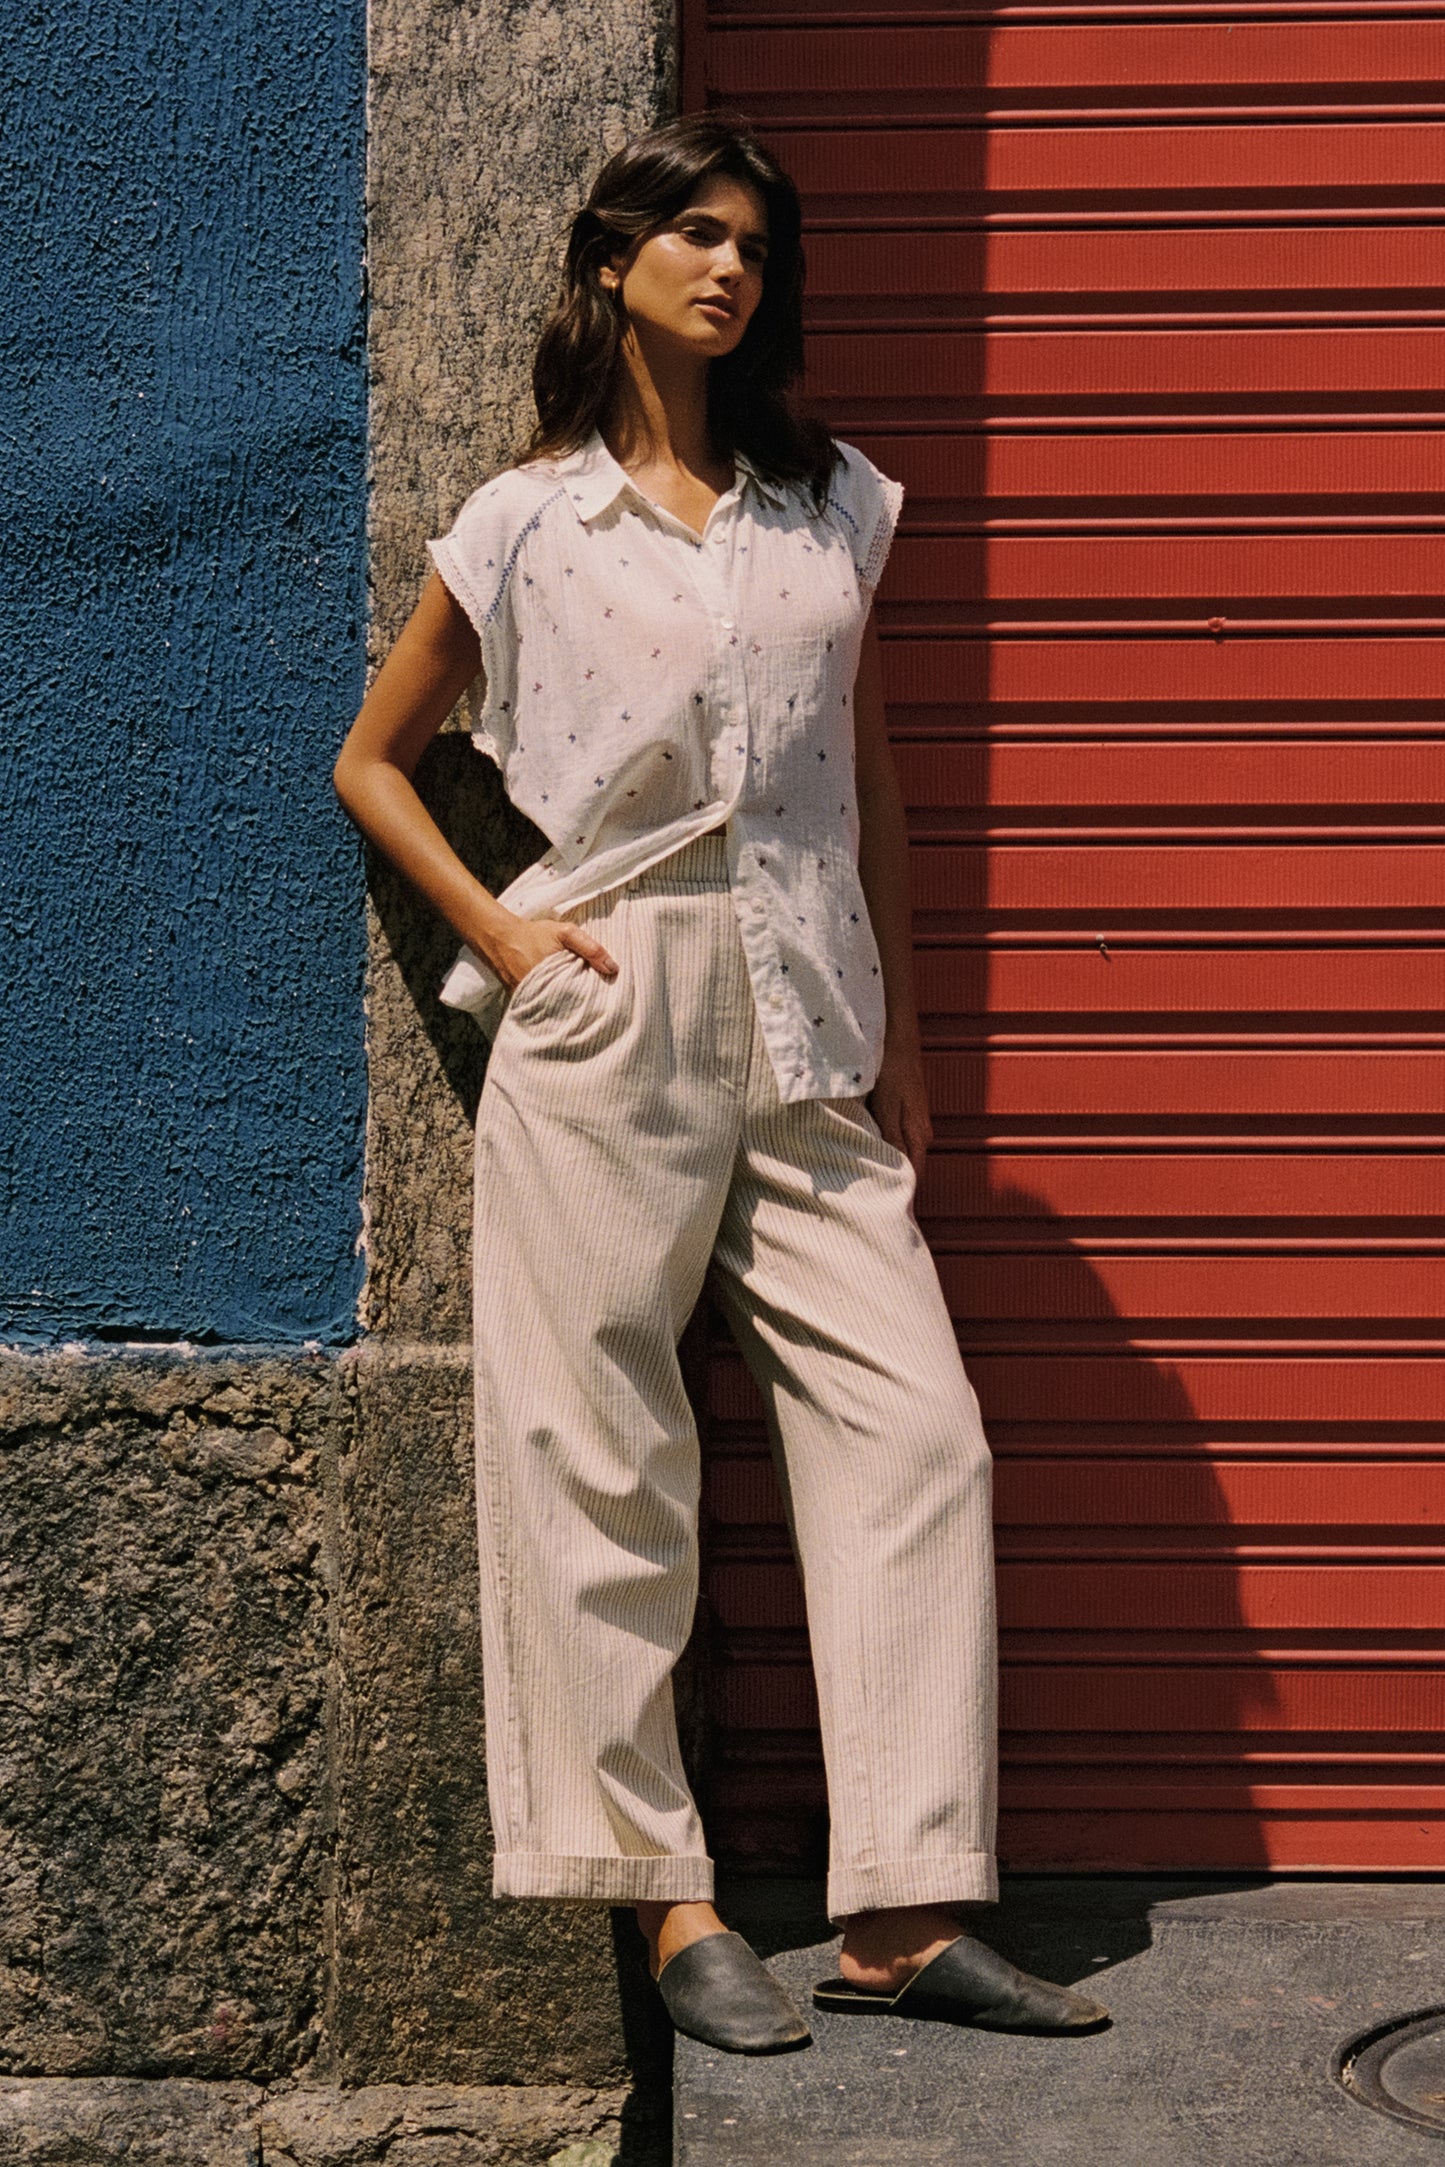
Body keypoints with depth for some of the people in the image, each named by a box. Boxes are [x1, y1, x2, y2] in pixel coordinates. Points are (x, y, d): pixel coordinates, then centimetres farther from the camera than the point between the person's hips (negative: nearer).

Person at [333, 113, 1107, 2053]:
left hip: (804, 1036, 4)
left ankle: (909, 1912, 0)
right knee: (602, 1462, -3)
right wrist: (494, 928, -3)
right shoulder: (528, 525, 4)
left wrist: (902, 1028, 14)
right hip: (610, 1025, -3)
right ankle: (667, 1897, 7)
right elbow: (371, 761, 11)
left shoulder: (833, 505, 14)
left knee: (913, 1429, -5)